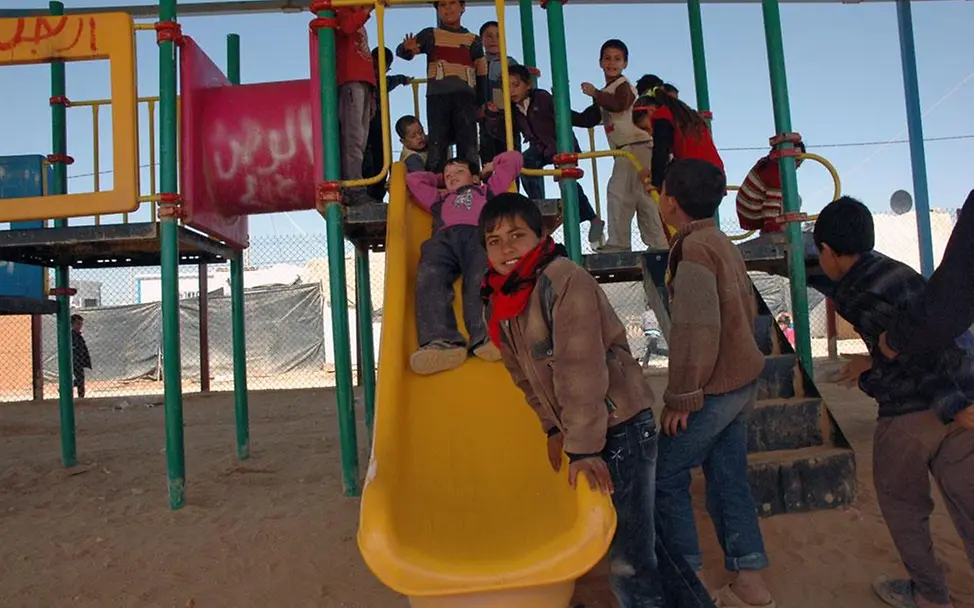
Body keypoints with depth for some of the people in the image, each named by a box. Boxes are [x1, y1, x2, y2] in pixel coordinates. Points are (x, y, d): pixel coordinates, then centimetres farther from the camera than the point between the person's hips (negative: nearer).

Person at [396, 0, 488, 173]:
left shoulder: (473, 40, 15)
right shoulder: (430, 35, 12)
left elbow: (481, 74, 16)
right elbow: (402, 51, 4)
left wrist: (481, 102, 11)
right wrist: (407, 48, -20)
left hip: (465, 97, 1)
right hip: (437, 96, -1)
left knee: (469, 145, 0)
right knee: (437, 144, -3)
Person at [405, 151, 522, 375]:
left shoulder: (486, 190, 41)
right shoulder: (440, 200, 46)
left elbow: (513, 158, 44)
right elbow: (413, 179, 56)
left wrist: (490, 168, 57)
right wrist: (439, 179, 60)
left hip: (479, 234, -1)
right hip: (444, 238, 1)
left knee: (483, 278, -36)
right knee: (429, 276, -35)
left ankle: (486, 336, -59)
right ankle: (441, 341, -55)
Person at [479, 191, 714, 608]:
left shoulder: (564, 280, -20)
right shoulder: (495, 304, 4)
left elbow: (581, 369, -25)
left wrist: (583, 448, -24)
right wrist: (553, 428, 12)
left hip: (621, 425, -8)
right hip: (581, 432, 8)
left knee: (629, 558, -3)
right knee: (637, 539, 19)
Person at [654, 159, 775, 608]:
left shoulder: (693, 248, -18)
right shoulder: (722, 242, 11)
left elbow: (697, 329, -25)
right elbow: (746, 309, 17)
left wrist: (681, 397, -19)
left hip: (713, 388, -9)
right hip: (741, 381, 9)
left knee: (667, 476, 4)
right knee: (728, 478, 14)